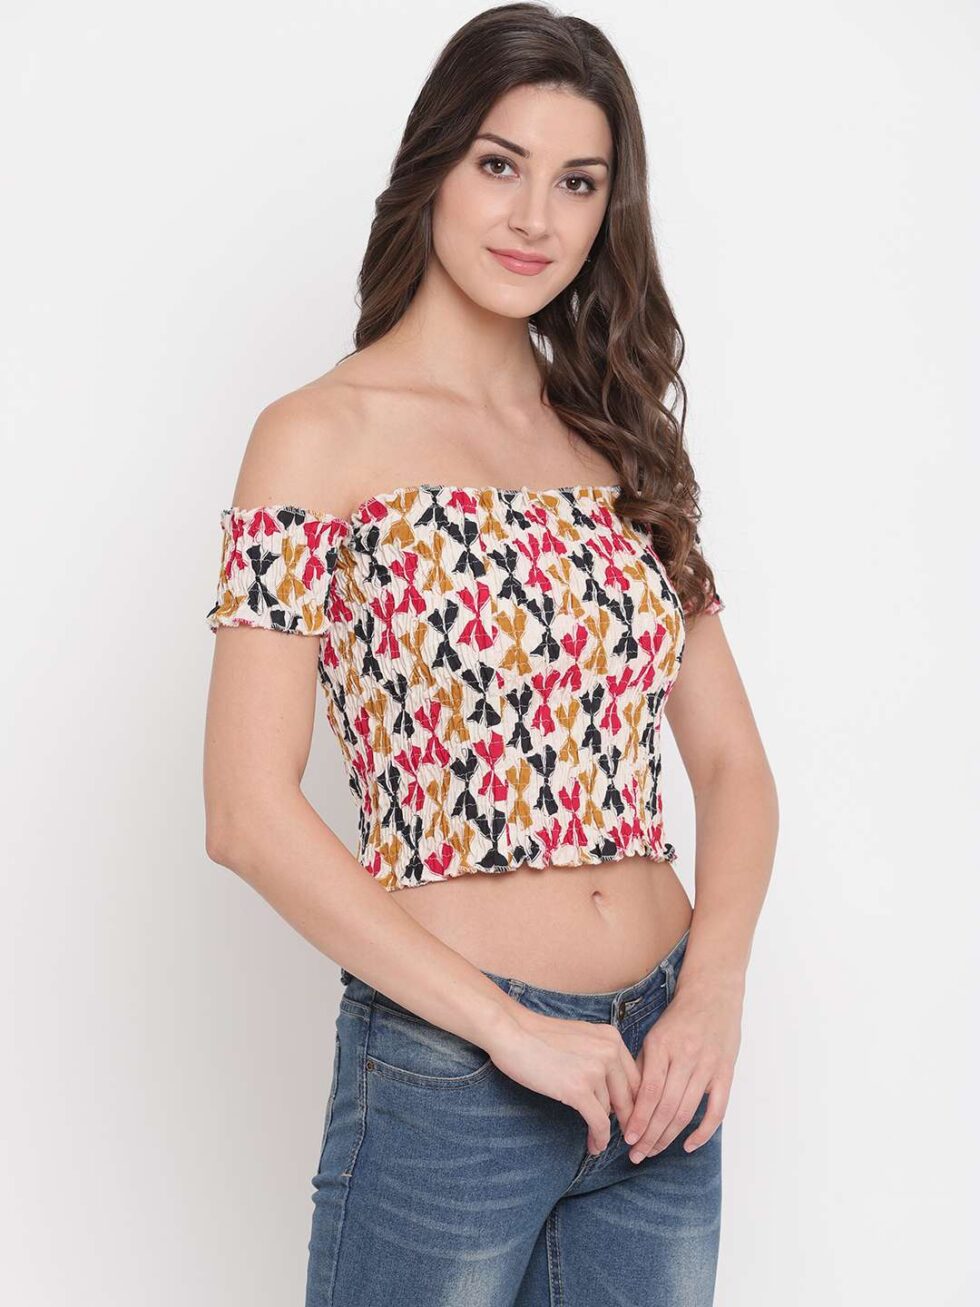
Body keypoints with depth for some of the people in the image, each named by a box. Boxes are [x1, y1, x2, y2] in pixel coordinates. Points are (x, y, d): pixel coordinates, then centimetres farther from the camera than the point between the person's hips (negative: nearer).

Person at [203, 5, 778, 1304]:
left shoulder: (623, 444, 9)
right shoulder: (322, 440, -7)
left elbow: (732, 762, 8)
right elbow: (250, 813, -14)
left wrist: (714, 993, -7)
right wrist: (511, 1028, -14)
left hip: (658, 1065, 5)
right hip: (445, 1070, -5)